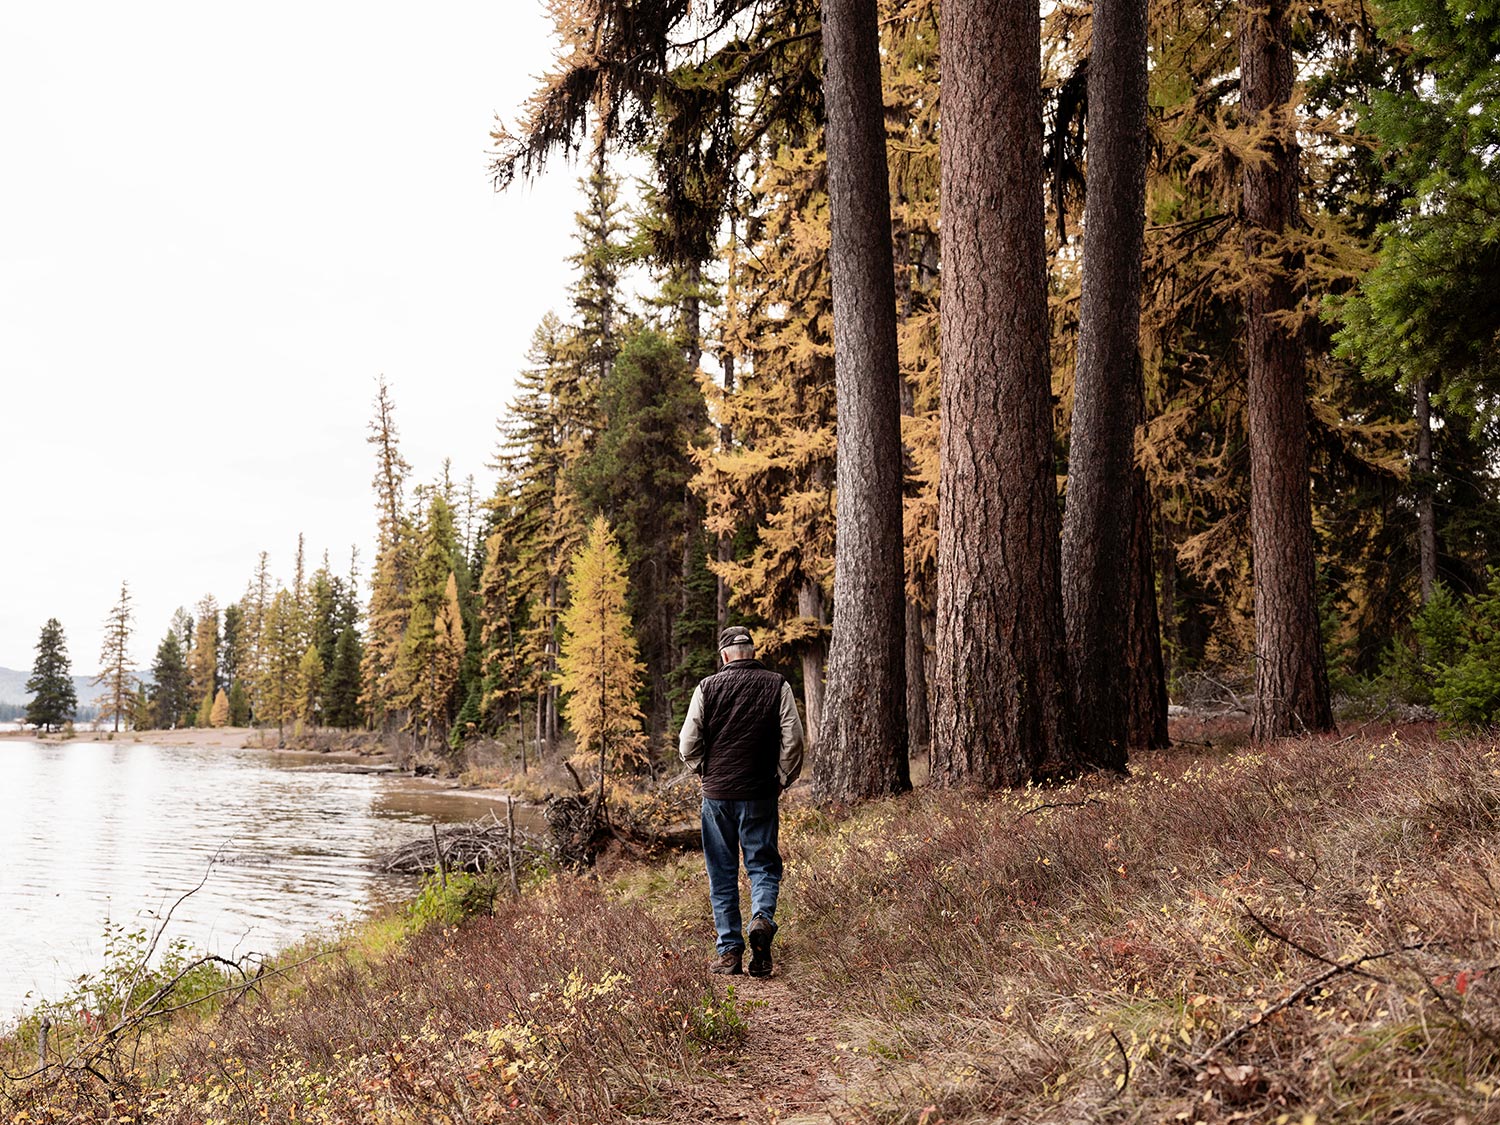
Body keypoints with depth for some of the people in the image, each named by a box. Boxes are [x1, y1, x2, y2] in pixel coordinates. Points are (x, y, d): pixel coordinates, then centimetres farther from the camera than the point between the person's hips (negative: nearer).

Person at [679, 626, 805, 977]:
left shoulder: (707, 687, -1)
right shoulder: (777, 686, -1)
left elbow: (687, 745, -2)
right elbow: (793, 740, -4)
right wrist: (781, 781, 9)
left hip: (717, 793, 0)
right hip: (760, 795, 0)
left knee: (722, 873, 10)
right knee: (763, 865, 11)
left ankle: (729, 950, 10)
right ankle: (762, 918, -15)